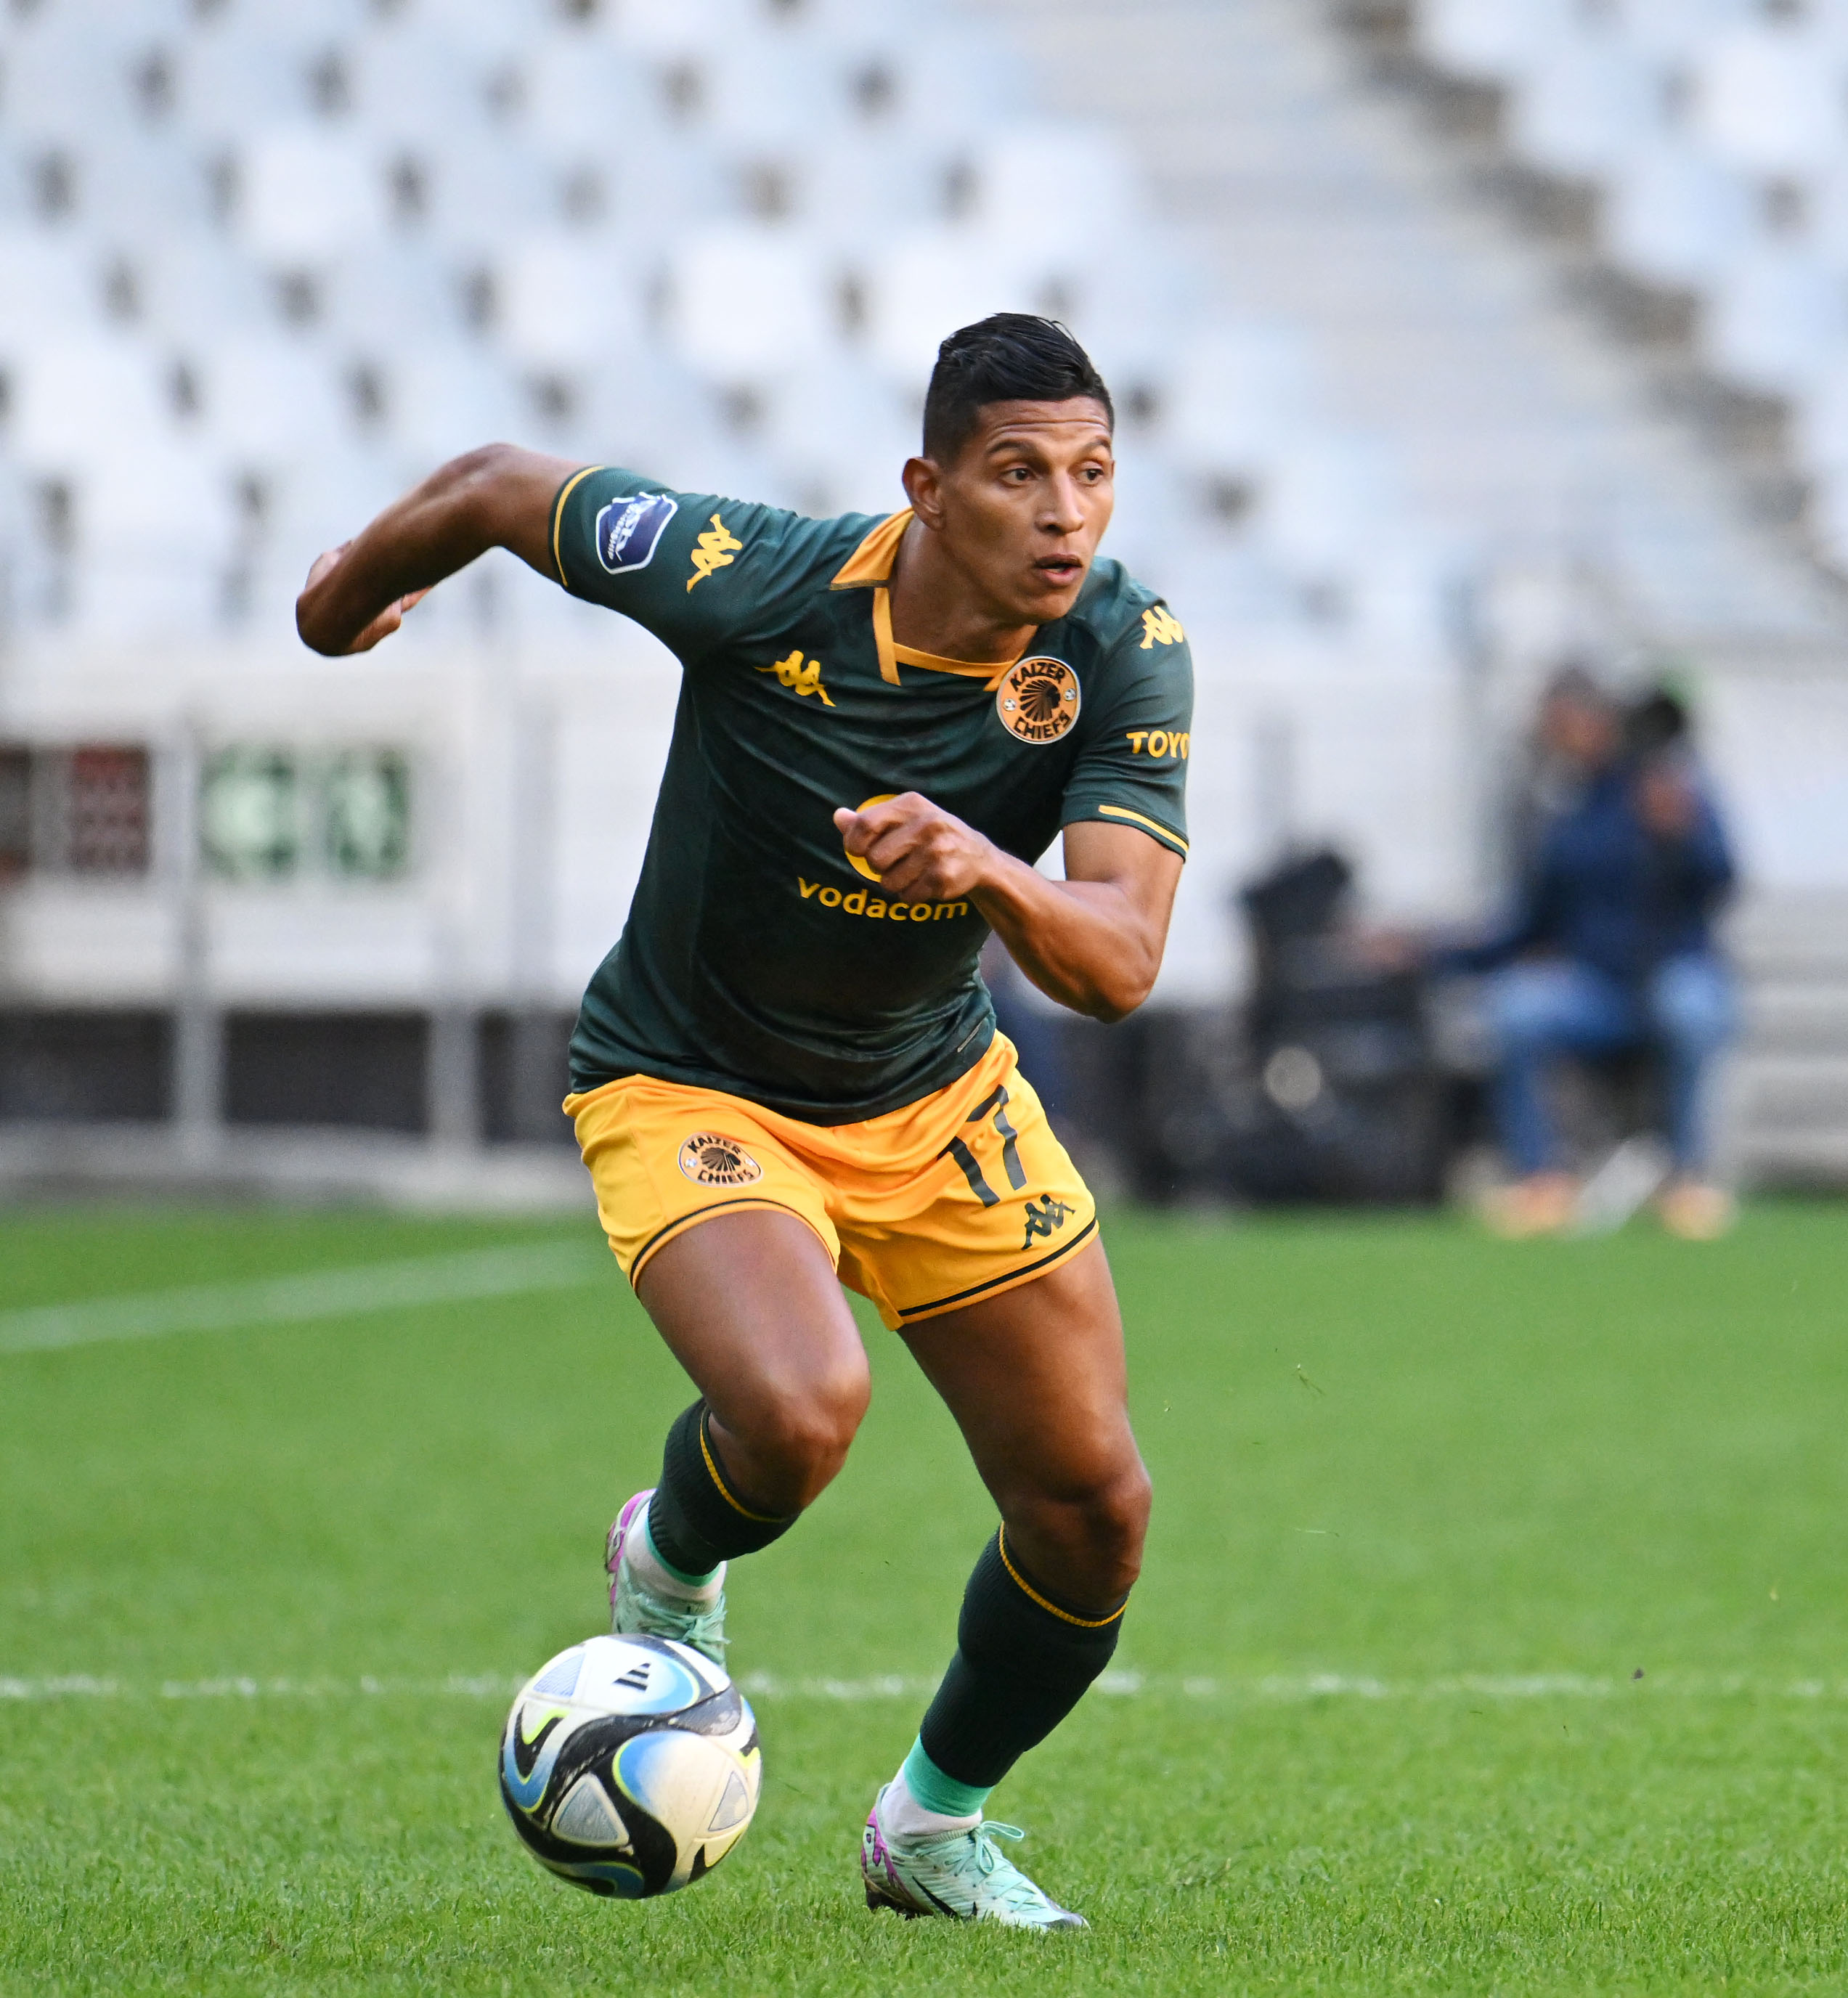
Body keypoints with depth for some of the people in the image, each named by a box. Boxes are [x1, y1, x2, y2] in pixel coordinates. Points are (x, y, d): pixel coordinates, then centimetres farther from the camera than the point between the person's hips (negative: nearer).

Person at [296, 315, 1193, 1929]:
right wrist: (354, 587, 10)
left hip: (936, 1095, 4)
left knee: (1095, 1515, 3)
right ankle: (670, 1570, 7)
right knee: (800, 1409, -31)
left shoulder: (1128, 655, -19)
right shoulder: (755, 583, -28)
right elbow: (503, 488, -10)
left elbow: (1120, 966, -28)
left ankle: (935, 1824, 32)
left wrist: (991, 872, -49)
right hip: (691, 1089, -4)